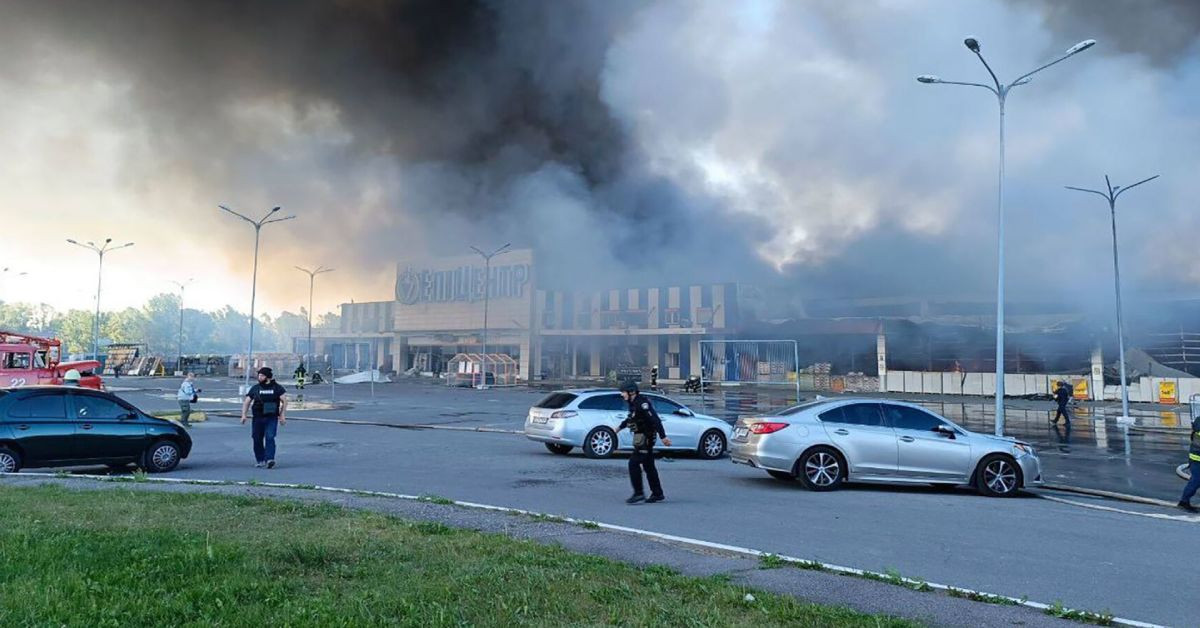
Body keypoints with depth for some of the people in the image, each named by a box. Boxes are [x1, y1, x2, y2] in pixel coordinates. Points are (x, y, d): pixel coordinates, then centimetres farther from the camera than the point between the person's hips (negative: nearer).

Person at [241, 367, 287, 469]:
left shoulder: (277, 388, 3)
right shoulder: (255, 388, 9)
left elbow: (284, 401, 1)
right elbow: (246, 402, 11)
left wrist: (282, 415, -7)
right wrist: (244, 415, -1)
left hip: (272, 418, -3)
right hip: (257, 418, 3)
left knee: (270, 438, -17)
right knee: (257, 439, 6)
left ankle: (269, 459, -22)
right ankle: (260, 460, 21)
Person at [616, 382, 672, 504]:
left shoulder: (642, 403, -19)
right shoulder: (634, 403, 11)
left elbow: (655, 420, -24)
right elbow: (631, 418, 31)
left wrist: (663, 436, -29)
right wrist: (620, 427, 45)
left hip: (645, 438, -10)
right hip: (641, 438, 10)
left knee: (633, 464, -9)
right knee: (648, 466, 12)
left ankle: (638, 493, -6)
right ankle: (657, 494, 18)